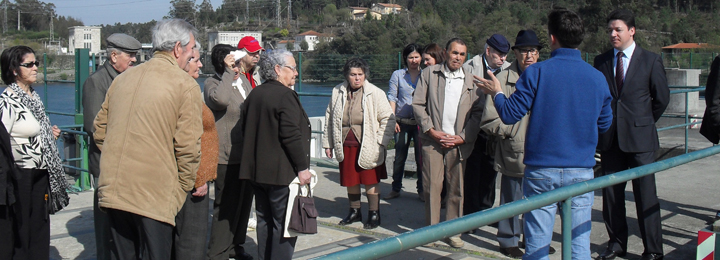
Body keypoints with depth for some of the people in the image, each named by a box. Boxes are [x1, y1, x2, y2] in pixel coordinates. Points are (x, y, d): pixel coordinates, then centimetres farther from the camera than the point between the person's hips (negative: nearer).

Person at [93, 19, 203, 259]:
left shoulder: (122, 79, 12)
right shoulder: (186, 85, -6)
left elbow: (100, 131, 16)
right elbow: (187, 146, -10)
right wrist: (184, 186, 3)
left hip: (112, 191, 6)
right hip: (154, 195, -6)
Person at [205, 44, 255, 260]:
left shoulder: (244, 80, 11)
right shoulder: (213, 83, -11)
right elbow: (220, 99, -37)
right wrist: (228, 72, -25)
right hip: (227, 157, -8)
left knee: (244, 202, 17)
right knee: (226, 206, -4)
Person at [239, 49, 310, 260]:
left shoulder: (253, 95, 12)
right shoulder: (285, 96, -14)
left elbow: (247, 132, 18)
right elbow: (291, 136, -20)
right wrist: (303, 167, -15)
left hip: (257, 171, 9)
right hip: (281, 172, -8)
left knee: (265, 221, 16)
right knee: (285, 223, -2)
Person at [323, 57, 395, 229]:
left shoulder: (375, 93, -7)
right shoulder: (338, 92, 4)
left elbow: (388, 119, -3)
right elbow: (329, 118, 14)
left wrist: (380, 143, -10)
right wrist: (328, 143, 14)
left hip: (368, 147, -4)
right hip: (345, 146, 4)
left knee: (370, 181, 1)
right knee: (350, 181, 13)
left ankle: (374, 214, 16)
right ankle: (355, 212, 31)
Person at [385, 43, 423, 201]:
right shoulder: (397, 75, 8)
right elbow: (392, 97, 5)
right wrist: (393, 120, -5)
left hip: (421, 122, 0)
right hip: (402, 121, 0)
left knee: (421, 157, 0)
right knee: (399, 156, 4)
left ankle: (422, 190, 10)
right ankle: (396, 189, 15)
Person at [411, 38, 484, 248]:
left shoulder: (472, 78, 7)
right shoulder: (429, 73, 6)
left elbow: (478, 110, 5)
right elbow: (418, 104, 4)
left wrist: (463, 137, -4)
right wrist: (431, 130, -5)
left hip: (459, 142, 1)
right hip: (433, 140, -1)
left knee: (456, 188, 4)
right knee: (432, 186, -1)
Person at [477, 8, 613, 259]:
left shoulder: (536, 72, -8)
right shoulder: (597, 77, 3)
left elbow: (510, 114, -6)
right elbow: (604, 123, 14)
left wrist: (496, 93, 13)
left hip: (541, 170, -2)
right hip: (581, 172, 2)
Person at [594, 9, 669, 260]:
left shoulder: (651, 60, -1)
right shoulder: (601, 61, 6)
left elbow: (662, 98, 6)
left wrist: (643, 122, 11)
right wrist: (603, 126, 7)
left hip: (640, 138, -3)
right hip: (610, 138, 3)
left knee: (646, 194, 0)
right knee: (611, 193, 8)